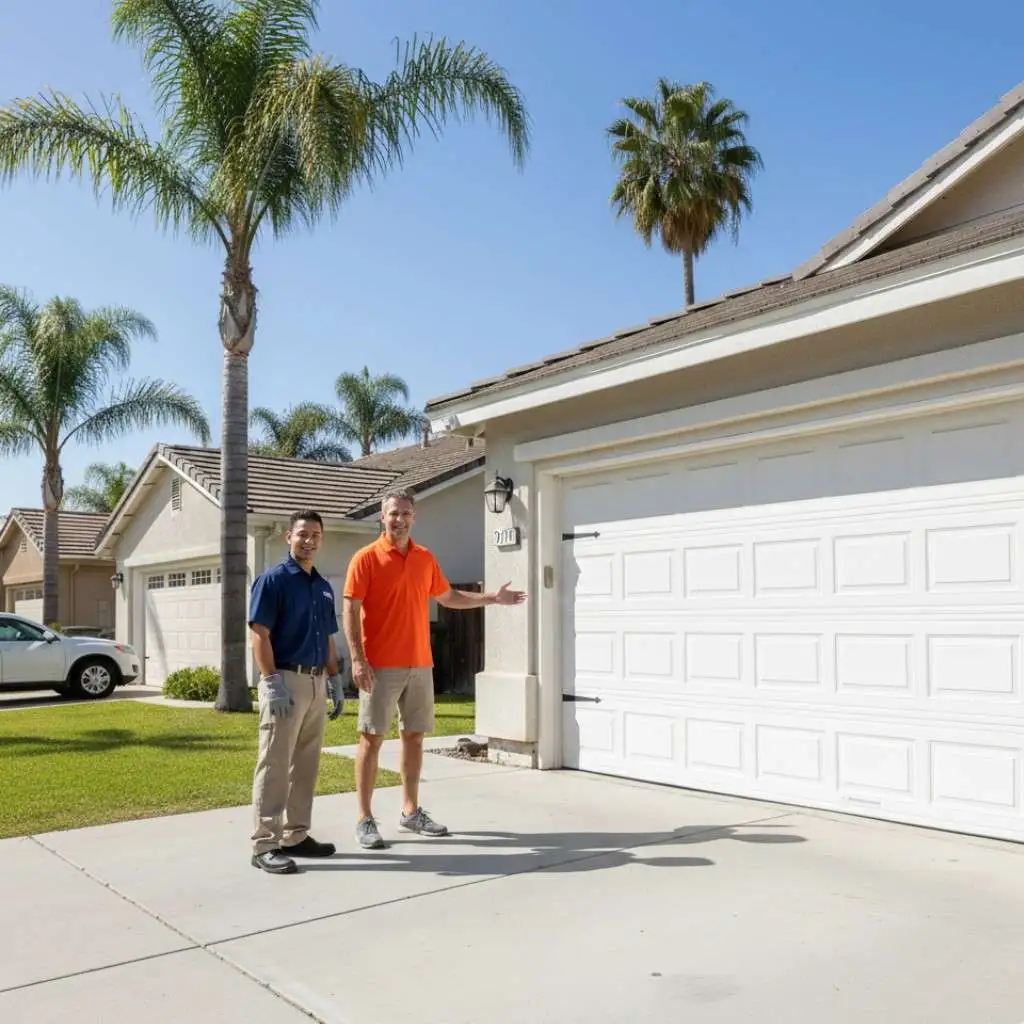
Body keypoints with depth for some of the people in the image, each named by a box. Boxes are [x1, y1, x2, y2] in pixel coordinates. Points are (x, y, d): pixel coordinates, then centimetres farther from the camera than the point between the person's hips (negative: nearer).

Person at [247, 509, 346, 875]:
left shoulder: (324, 587, 16)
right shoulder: (272, 579, -7)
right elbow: (259, 634, -13)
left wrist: (335, 680, 13)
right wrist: (273, 682, -19)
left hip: (316, 683, 8)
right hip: (286, 680, -7)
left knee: (306, 766, 12)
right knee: (275, 765, -4)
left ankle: (296, 836, 22)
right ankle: (265, 844, 2)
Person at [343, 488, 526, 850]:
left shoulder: (426, 559, 10)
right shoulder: (366, 558, -6)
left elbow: (448, 597, 23)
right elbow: (350, 611, -10)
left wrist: (493, 598, 19)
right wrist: (357, 659, -19)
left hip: (420, 664, 6)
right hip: (380, 666, -6)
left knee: (414, 735, 11)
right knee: (372, 738, -1)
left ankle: (411, 811, 23)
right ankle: (364, 820, 7)